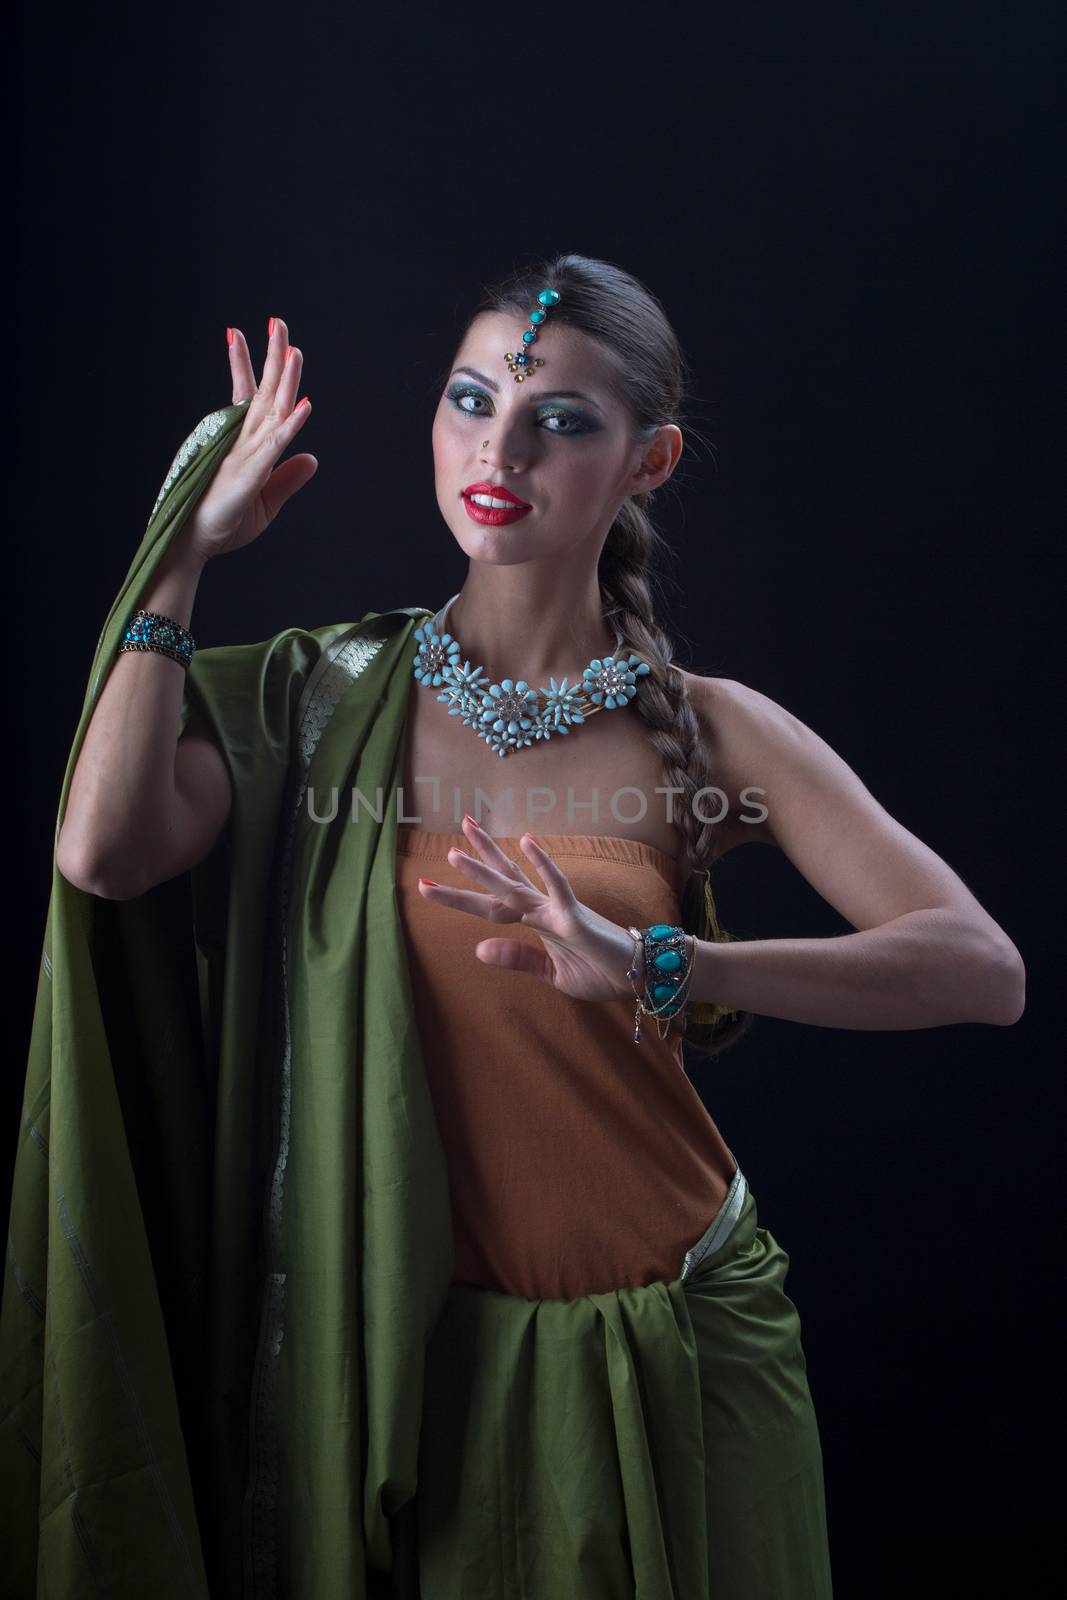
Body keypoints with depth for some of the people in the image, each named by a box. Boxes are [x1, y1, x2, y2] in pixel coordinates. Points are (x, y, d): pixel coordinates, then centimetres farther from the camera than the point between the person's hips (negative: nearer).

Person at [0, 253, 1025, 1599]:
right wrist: (186, 549, -12)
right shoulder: (331, 696, -3)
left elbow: (984, 970, -17)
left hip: (671, 1348, 0)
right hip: (409, 1347, 1)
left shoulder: (708, 731, -7)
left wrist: (654, 965, -30)